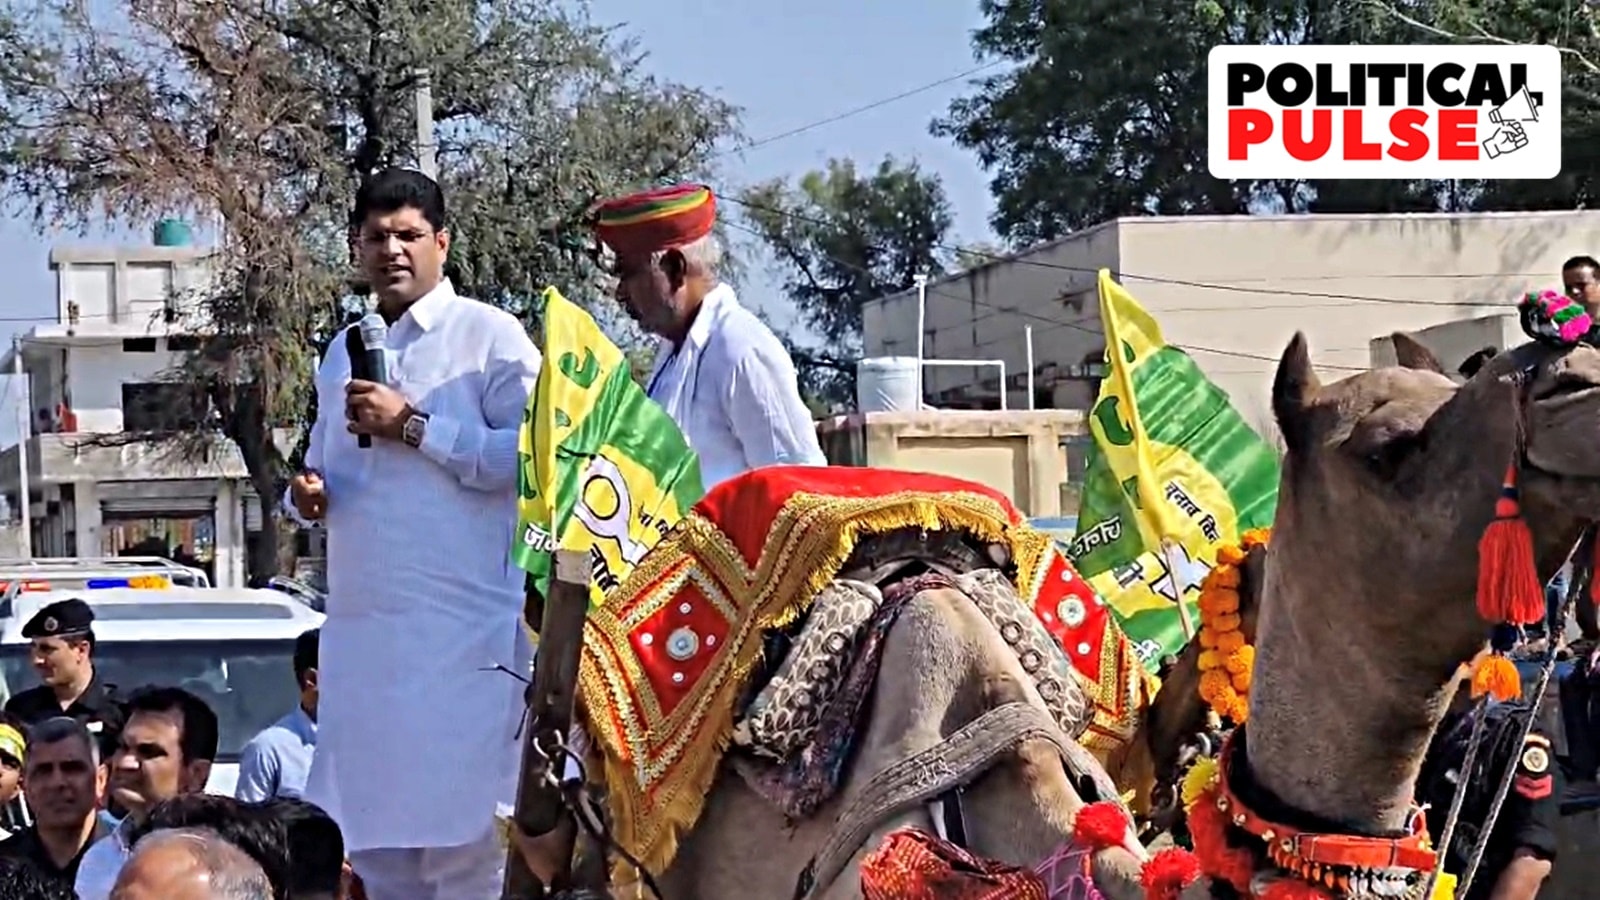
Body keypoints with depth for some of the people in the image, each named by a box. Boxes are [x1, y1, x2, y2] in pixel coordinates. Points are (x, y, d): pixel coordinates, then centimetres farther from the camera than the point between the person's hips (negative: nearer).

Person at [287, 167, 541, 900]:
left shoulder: (489, 337, 0)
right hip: (361, 627, 6)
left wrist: (414, 425, -12)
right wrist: (306, 492, 7)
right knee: (374, 836, 4)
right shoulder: (343, 353, 20)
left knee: (465, 837, -7)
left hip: (465, 629, -6)